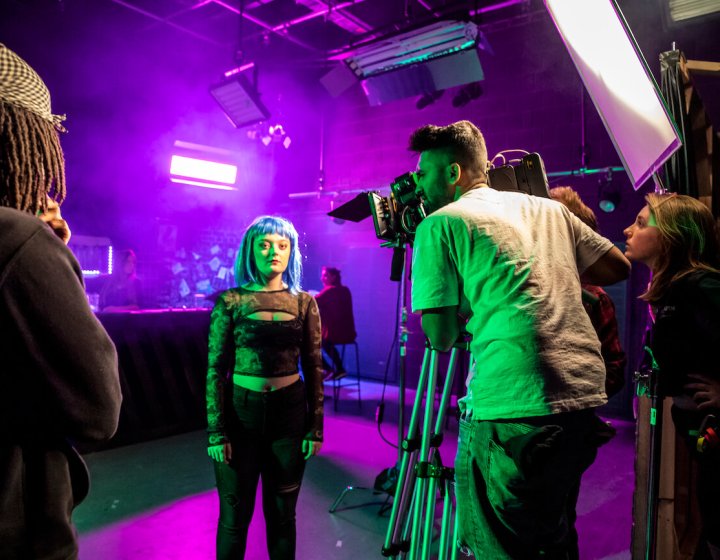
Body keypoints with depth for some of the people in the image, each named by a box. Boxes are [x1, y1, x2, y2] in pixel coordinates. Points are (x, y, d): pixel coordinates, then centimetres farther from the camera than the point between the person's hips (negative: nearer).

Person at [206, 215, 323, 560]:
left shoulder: (304, 302, 2)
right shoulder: (230, 302, -3)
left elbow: (313, 368, 2)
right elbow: (216, 368, -4)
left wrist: (315, 428, -1)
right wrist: (215, 431, -8)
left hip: (289, 412, 1)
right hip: (241, 411, -1)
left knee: (281, 513, 13)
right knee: (235, 515, 10)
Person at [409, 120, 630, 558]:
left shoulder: (440, 224, -2)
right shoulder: (547, 207, 16)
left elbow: (441, 337, -5)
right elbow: (617, 267, 22)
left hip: (514, 404, -8)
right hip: (586, 391, 8)